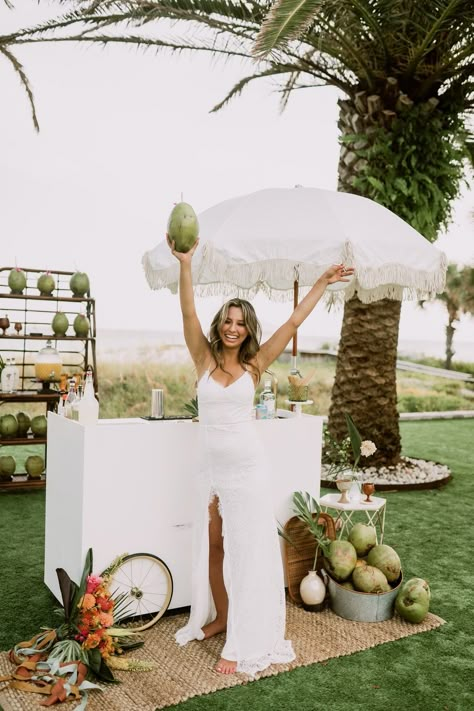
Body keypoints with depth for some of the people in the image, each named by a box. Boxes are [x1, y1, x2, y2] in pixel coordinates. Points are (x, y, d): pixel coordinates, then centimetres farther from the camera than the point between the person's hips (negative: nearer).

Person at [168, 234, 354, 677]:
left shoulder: (255, 365, -2)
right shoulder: (204, 359, 0)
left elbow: (293, 322, -1)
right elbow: (188, 313, -11)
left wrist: (323, 283, 0)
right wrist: (185, 263, -22)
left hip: (246, 468, -2)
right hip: (210, 468, 3)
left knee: (247, 550, 3)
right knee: (211, 546, 15)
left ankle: (246, 642, 13)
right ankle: (220, 617, 36)